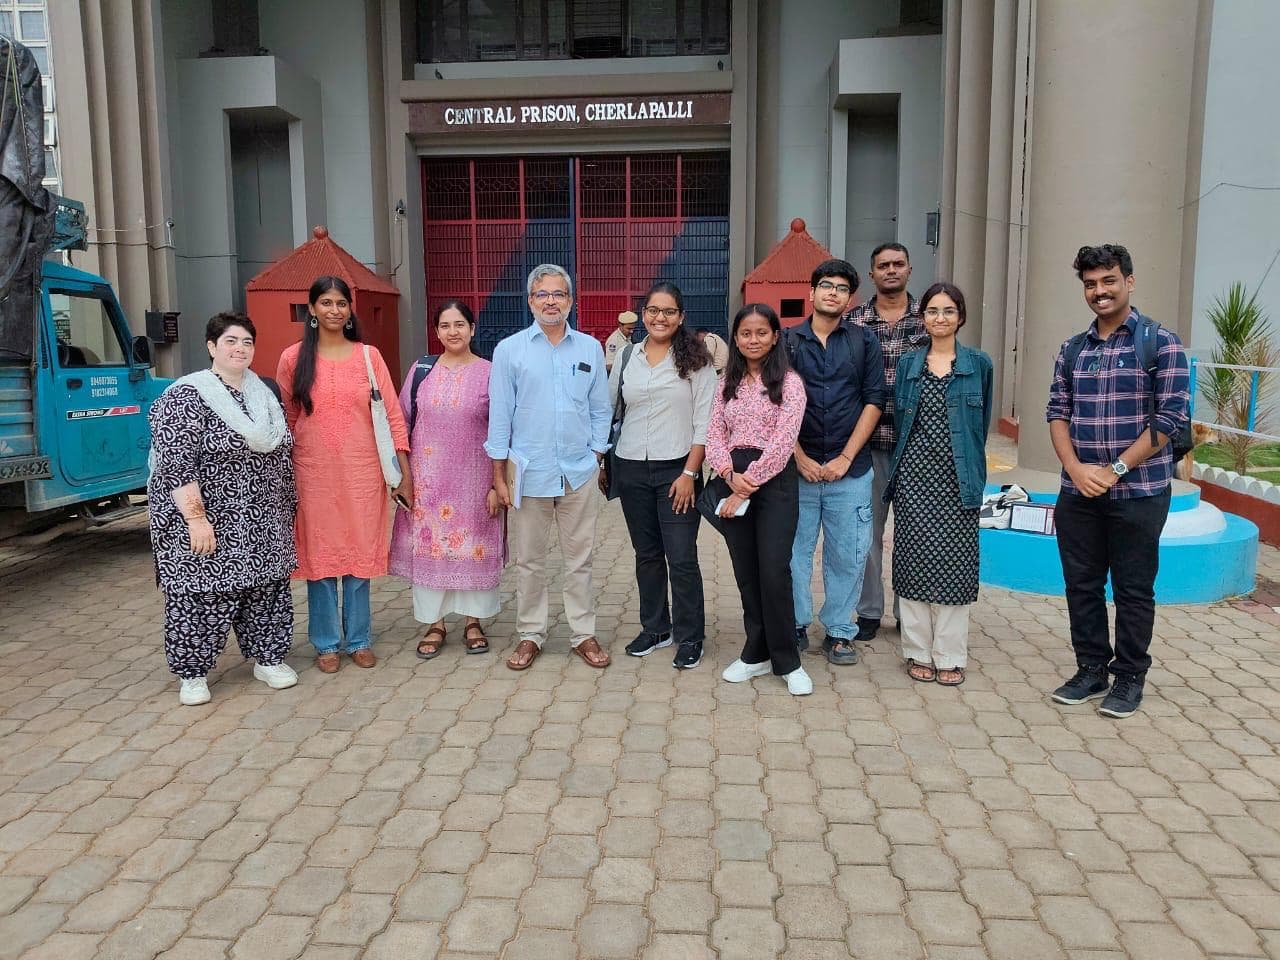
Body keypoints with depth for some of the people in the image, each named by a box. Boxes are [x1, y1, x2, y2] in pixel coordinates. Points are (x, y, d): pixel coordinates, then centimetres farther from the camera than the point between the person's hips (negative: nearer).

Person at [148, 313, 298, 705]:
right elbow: (177, 464, -17)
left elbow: (280, 453, 17)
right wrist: (196, 518, -21)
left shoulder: (263, 393, 10)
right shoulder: (185, 396, -11)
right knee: (202, 592, 1)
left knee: (266, 588, 12)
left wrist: (286, 510, 15)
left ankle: (267, 658, 25)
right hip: (209, 521, -6)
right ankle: (192, 673, 15)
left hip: (263, 525, 6)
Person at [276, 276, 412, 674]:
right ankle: (326, 643, 18)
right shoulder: (294, 358, 3)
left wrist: (405, 473, -2)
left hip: (362, 473, 0)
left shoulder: (368, 356, 4)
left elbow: (393, 416, 2)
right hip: (314, 473, 0)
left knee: (360, 554, 6)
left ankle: (358, 640, 20)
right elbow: (285, 420, 8)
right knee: (319, 555, 5)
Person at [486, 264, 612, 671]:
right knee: (529, 560, 9)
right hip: (529, 471, -1)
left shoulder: (590, 348, 5)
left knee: (579, 559, 9)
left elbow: (601, 410, 10)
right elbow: (500, 416, 1)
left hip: (579, 472, 1)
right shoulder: (509, 350, 0)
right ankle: (530, 635, 21)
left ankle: (583, 634, 20)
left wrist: (596, 457, 4)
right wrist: (499, 476, -1)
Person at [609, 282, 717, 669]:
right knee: (647, 554, 12)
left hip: (678, 470, -3)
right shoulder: (626, 357, 7)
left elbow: (704, 423, -6)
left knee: (682, 558, -4)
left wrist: (690, 473, -12)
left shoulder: (696, 360, -3)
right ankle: (655, 628, 26)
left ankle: (690, 637, 11)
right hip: (631, 469, 4)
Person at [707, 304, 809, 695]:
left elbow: (783, 441, -11)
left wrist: (750, 484, -13)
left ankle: (786, 660, 7)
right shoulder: (727, 383, 12)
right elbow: (715, 435, 6)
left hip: (774, 481, -5)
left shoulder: (789, 382, -3)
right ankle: (756, 653, 21)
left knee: (774, 571, -7)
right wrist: (731, 475, -11)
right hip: (734, 480, 5)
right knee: (746, 572, 9)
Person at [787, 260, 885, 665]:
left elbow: (873, 402, 1)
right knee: (794, 551, 6)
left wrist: (845, 458, -7)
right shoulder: (787, 341, 5)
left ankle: (839, 632, 19)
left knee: (847, 555, 5)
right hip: (798, 466, 0)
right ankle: (796, 626, 21)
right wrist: (800, 458, -6)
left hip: (850, 469, 0)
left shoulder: (864, 341, 6)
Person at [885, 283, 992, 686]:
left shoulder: (978, 364, 5)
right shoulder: (908, 364, 9)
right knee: (914, 560, 2)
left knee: (954, 562, 1)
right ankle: (919, 650, 14)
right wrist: (900, 467, 7)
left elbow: (981, 423, 11)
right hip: (913, 474, 1)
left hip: (957, 477, -1)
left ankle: (950, 655, 11)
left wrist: (973, 472, 11)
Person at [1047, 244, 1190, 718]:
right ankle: (1091, 670, 26)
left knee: (1133, 589, 6)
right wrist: (1076, 468, -8)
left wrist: (1115, 469, -14)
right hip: (1078, 492, 4)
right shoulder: (1072, 349, 9)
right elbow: (1057, 412, 7)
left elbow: (1170, 416, -10)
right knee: (1081, 585, 11)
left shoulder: (1160, 342, -5)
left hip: (1138, 490, -4)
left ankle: (1129, 678, 20)